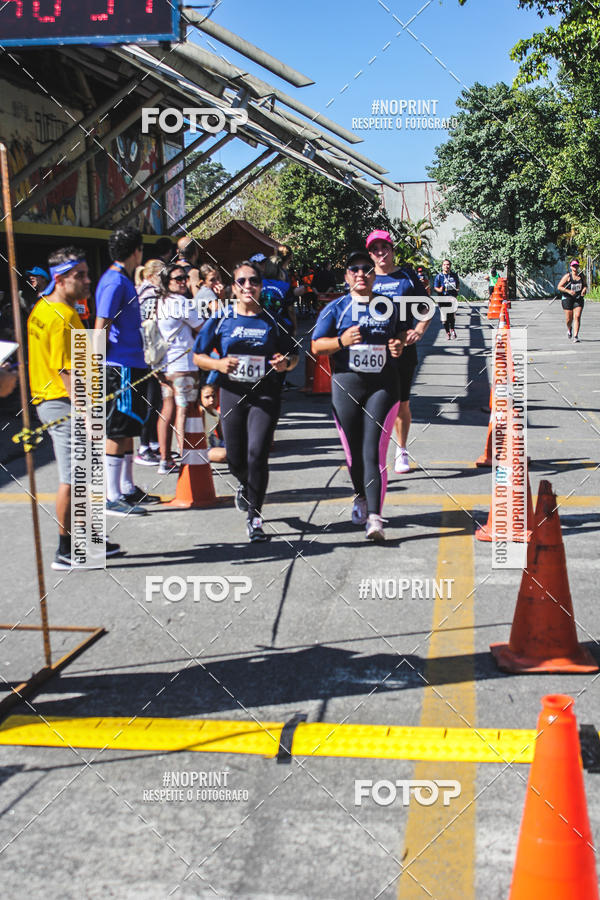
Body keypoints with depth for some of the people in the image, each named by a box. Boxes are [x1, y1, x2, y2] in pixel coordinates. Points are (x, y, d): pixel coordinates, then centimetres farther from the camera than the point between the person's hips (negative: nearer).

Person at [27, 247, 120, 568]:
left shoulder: (41, 308, 12)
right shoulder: (63, 317, -19)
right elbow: (66, 371, -23)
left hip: (47, 400, 10)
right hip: (65, 405, -10)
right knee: (71, 478, -3)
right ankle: (66, 552, 5)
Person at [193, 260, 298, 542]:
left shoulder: (273, 321, 3)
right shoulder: (221, 320, 2)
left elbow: (293, 355, 12)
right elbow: (198, 356, 6)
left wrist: (286, 363, -11)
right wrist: (218, 364, -13)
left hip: (266, 394, -1)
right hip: (233, 392, 1)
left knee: (257, 453, -14)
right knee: (236, 458, 8)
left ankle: (254, 518, -3)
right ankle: (246, 487, 46)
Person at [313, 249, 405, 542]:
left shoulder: (389, 306, 11)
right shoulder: (336, 308, 5)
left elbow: (400, 333, 25)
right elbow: (317, 346, 2)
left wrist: (399, 344, 1)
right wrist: (342, 341, -17)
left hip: (383, 385, 0)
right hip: (346, 385, 0)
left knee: (374, 451, -11)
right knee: (354, 451, 8)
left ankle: (374, 517, -16)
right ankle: (361, 497, 37)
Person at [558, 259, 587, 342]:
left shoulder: (582, 276, 3)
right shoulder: (567, 276, -8)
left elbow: (585, 285, 19)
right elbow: (559, 287, -9)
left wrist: (584, 289, -5)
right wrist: (568, 291, -22)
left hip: (579, 299, 2)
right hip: (568, 299, -2)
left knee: (577, 317, -12)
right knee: (569, 319, 4)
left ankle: (575, 336, -13)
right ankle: (569, 329, 40)